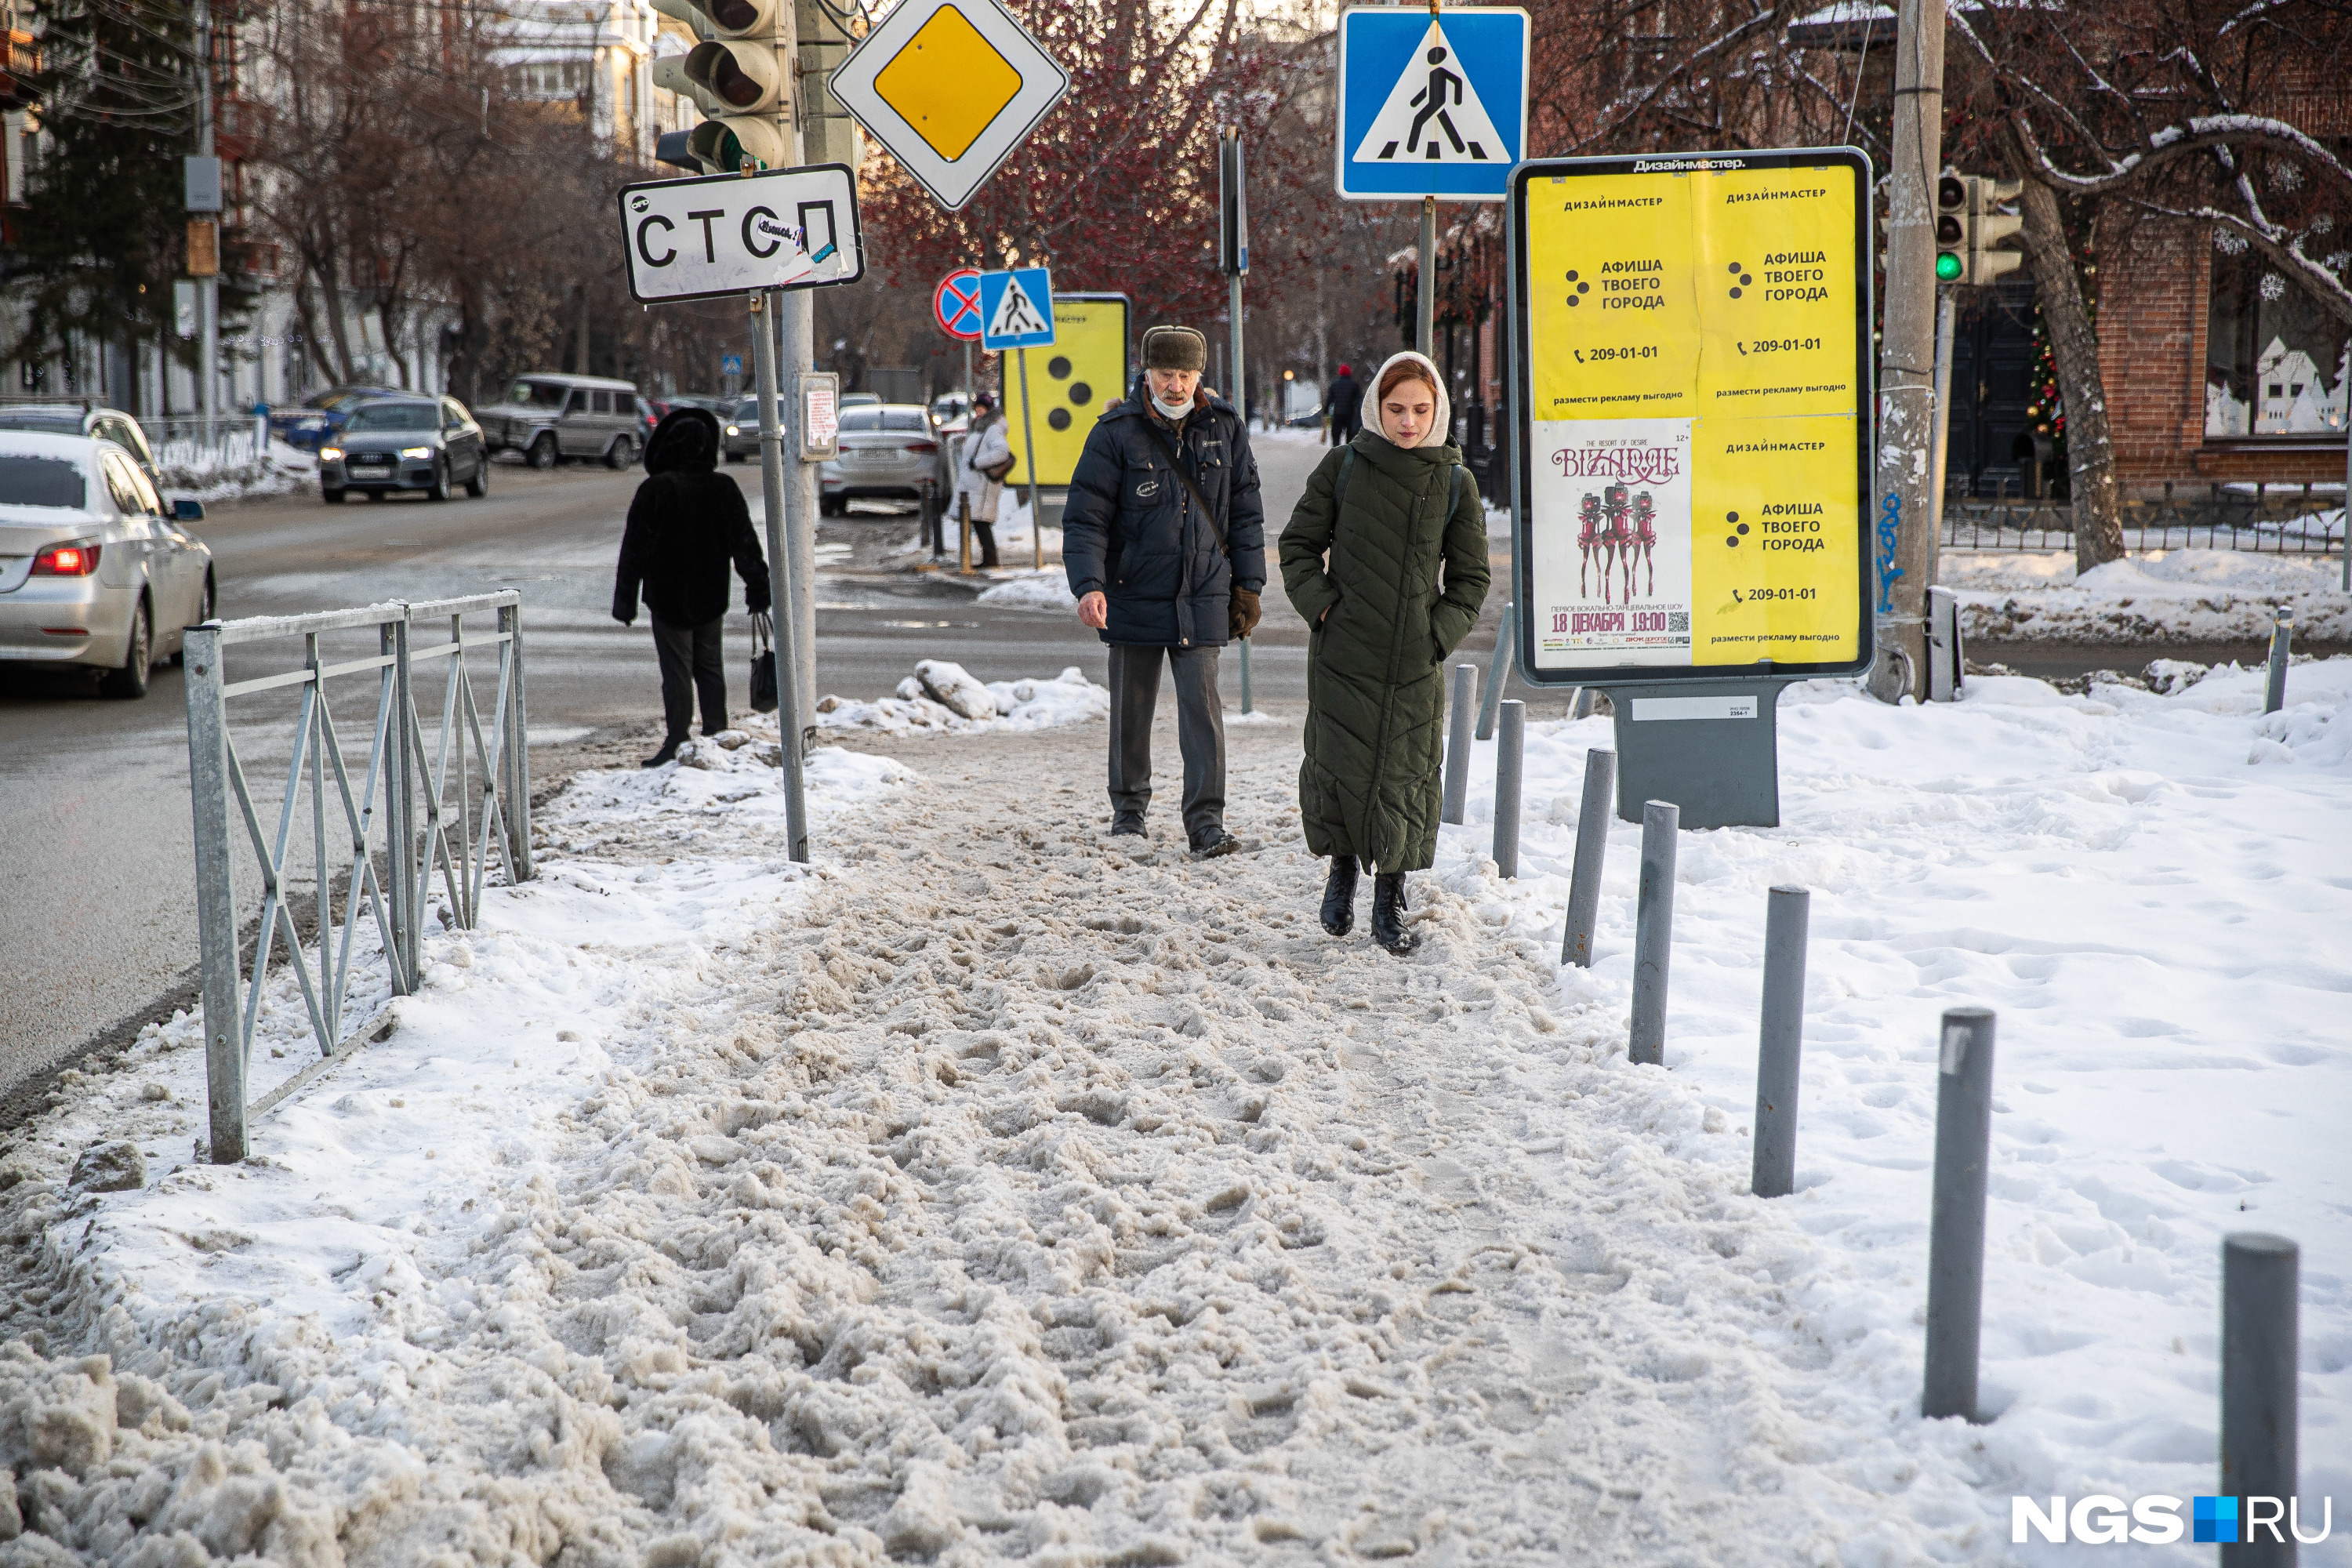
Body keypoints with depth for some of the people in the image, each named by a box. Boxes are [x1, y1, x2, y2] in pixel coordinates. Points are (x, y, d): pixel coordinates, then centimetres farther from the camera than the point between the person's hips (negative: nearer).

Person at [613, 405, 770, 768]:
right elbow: (745, 543, 2)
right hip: (711, 597, 4)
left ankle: (677, 746, -1)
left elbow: (634, 548, -11)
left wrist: (625, 599, -6)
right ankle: (716, 739, 17)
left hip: (668, 600, -4)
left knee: (676, 673, -1)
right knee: (710, 667, 14)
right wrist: (758, 586, 9)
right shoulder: (725, 488, -1)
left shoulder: (655, 490, -13)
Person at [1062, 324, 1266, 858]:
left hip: (1202, 597, 1)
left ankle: (1206, 823, -4)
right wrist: (1088, 584, -22)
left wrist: (1247, 584, 7)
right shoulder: (1115, 434, -6)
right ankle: (1128, 809, 27)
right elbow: (1085, 517, -8)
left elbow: (1245, 512, 11)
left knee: (1203, 708, -7)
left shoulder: (1225, 427, 3)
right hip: (1134, 598, -1)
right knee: (1131, 709, 11)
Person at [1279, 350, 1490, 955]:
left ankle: (1390, 901, 13)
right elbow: (1298, 545, 7)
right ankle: (1342, 868, 27)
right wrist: (1322, 606, -5)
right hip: (1343, 654, -1)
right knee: (1340, 766, 0)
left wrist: (1440, 633, -2)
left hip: (1416, 661, 1)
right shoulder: (1343, 467, 0)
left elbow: (1471, 577, 10)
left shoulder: (1455, 483, 3)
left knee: (1407, 775, 1)